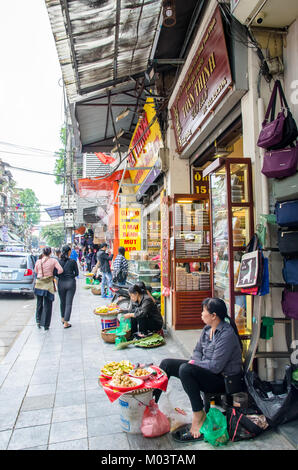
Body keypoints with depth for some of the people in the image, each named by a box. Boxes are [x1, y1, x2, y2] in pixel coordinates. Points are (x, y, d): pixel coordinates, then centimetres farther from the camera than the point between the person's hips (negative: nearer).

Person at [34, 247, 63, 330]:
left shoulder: (38, 261, -1)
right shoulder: (53, 261, -7)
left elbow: (35, 271, 15)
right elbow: (60, 270, -13)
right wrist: (54, 274, 4)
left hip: (39, 283, 2)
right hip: (48, 283, -2)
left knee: (39, 303, 19)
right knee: (47, 304, 5)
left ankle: (38, 321, 20)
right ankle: (45, 324, 8)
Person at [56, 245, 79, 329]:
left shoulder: (59, 261, -4)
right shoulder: (73, 261, -8)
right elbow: (76, 273, -1)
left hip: (61, 283, 3)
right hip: (71, 283, -2)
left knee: (62, 302, 21)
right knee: (69, 303, 3)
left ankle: (63, 318, 38)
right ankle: (66, 323, 2)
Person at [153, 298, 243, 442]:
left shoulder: (227, 334, -23)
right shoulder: (208, 328, 4)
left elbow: (216, 366, -26)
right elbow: (197, 350, 14)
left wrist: (194, 363, -14)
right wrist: (195, 362, -7)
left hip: (223, 378, -9)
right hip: (206, 369, 9)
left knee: (185, 369, -32)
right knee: (166, 363, 0)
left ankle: (198, 415, -17)